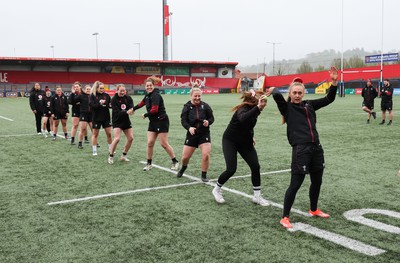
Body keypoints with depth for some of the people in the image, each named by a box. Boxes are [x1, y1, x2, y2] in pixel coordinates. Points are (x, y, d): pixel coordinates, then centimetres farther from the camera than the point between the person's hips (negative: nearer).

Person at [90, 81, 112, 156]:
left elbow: (110, 104, 6)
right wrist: (100, 103, -28)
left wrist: (110, 105, -17)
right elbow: (92, 106, -15)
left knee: (109, 134, 4)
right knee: (95, 134, 7)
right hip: (96, 118, -2)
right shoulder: (93, 96, -5)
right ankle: (94, 150, 16)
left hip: (106, 117, 2)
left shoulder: (106, 95, 3)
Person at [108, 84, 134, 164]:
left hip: (126, 121, 5)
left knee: (130, 138, 1)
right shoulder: (114, 99, -13)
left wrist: (131, 110, -36)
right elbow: (117, 112, -23)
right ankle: (111, 157, -1)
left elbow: (131, 107, -11)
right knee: (117, 138, -18)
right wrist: (126, 112, -38)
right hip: (117, 121, -5)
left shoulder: (128, 98, -1)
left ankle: (124, 155, 19)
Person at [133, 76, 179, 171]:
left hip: (161, 121, -8)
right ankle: (149, 163, 17)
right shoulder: (148, 95, 9)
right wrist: (133, 109, 39)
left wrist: (145, 115, -8)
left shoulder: (156, 95, -17)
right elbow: (142, 103, 29)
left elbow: (154, 110, -23)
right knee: (150, 143, 4)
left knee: (164, 144, -4)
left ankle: (175, 162, 10)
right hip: (153, 122, 8)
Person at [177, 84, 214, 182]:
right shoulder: (187, 107, -6)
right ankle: (183, 168, 41)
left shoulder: (205, 106, -5)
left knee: (206, 155, -14)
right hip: (191, 134, 1)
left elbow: (211, 118, 3)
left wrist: (208, 122, -20)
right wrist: (189, 127, -29)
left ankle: (204, 175, 7)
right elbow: (183, 121, -10)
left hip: (204, 134, 0)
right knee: (185, 157, 5)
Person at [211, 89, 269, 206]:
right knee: (231, 169, -12)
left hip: (245, 141, 7)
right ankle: (216, 190, 15)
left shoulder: (252, 109, -6)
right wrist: (257, 107, -66)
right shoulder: (243, 109, -30)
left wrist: (251, 137, 10)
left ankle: (257, 196, 7)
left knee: (255, 166, -4)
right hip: (230, 140, -7)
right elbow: (243, 119, -58)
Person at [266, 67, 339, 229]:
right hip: (300, 149, -6)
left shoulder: (309, 105, 13)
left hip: (316, 147, 7)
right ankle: (285, 218, 7)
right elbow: (277, 96, -23)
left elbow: (329, 99, 16)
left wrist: (334, 83, 6)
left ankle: (314, 210, 40)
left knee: (317, 181, 19)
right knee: (295, 184, -5)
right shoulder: (287, 107, -2)